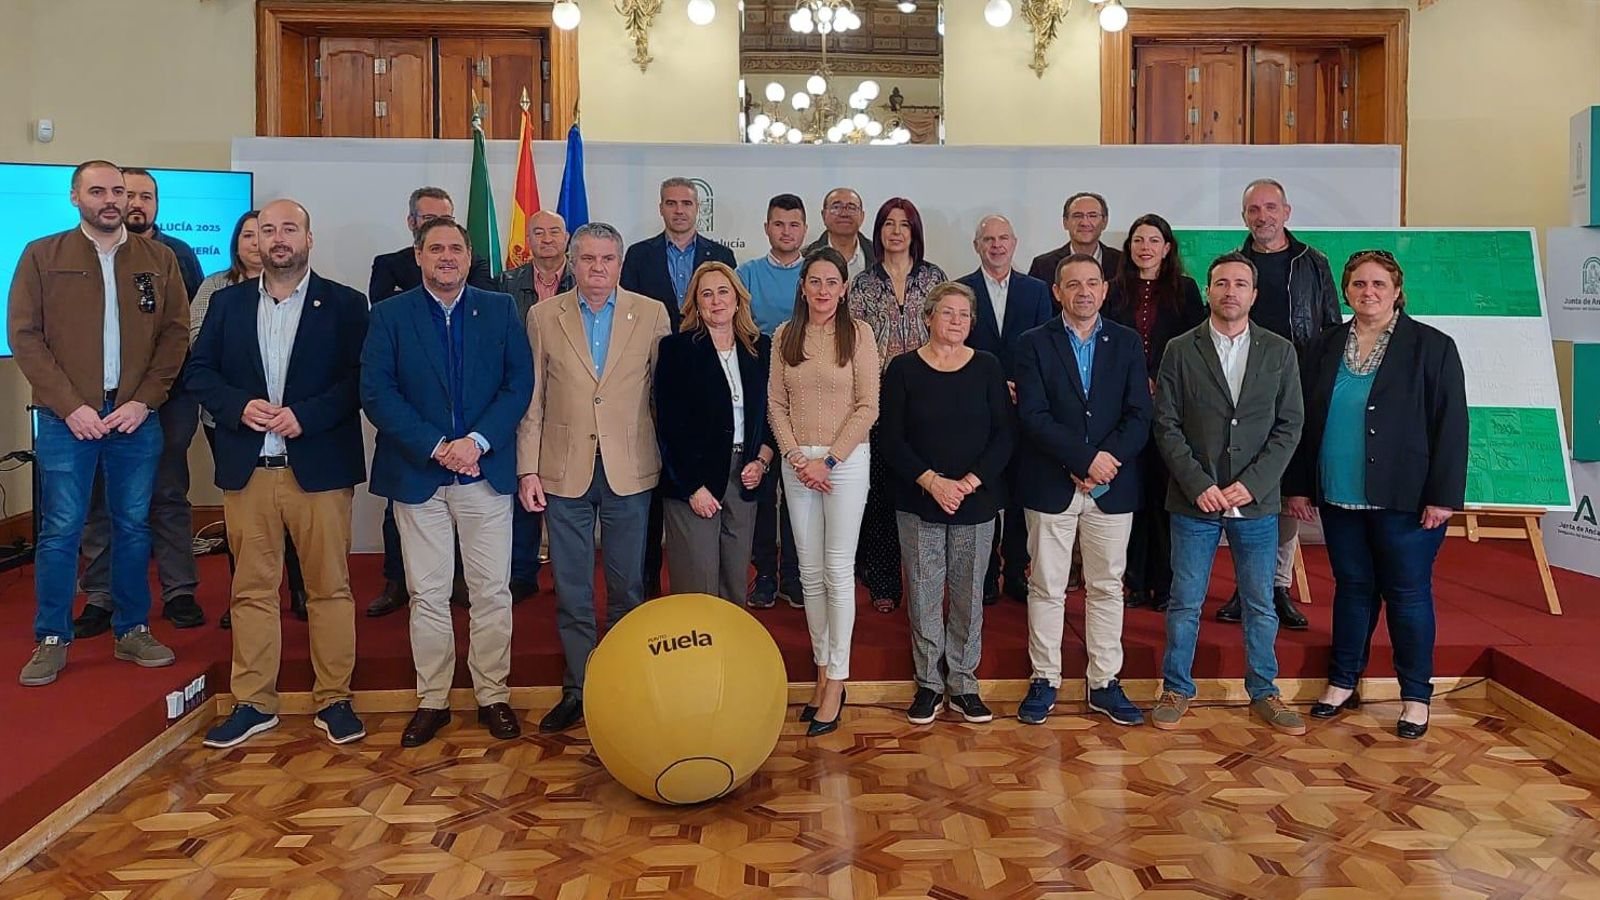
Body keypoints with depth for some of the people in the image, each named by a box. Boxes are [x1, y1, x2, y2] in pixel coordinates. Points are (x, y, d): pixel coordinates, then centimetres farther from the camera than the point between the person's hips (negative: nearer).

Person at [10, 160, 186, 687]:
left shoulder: (159, 260, 7)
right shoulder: (42, 256, 3)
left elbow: (175, 334, 4)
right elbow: (25, 336, -1)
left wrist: (143, 400, -7)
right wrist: (71, 406, -10)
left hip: (136, 418, 2)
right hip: (67, 419, -1)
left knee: (133, 527, 8)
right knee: (60, 530, 2)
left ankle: (132, 632, 20)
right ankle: (52, 641, 13)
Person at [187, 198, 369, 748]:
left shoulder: (344, 305, 2)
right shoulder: (226, 303, 12)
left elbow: (360, 378, -5)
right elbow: (200, 372, 9)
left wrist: (305, 415, -17)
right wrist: (239, 406, -10)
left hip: (320, 469, -3)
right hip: (247, 470, 3)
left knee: (330, 588, 3)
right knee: (252, 590, 9)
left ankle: (333, 700, 14)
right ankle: (253, 703, 19)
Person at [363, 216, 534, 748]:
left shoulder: (501, 310, 6)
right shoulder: (389, 316, 3)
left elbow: (520, 383, -1)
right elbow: (376, 393, -5)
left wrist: (477, 441, -14)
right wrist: (436, 447, -15)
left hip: (486, 472, 1)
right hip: (418, 475, 0)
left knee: (492, 592, 5)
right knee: (427, 595, 7)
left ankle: (493, 697, 18)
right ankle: (432, 701, 19)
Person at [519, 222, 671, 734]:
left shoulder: (652, 315, 2)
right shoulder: (544, 317, 4)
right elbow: (532, 400, 4)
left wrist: (669, 463, 2)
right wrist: (528, 469, 0)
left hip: (630, 470, 0)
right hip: (565, 471, 1)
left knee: (628, 587, 9)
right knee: (571, 590, 8)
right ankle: (577, 689, 21)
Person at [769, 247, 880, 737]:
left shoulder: (859, 333, -3)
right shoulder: (785, 336, 7)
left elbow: (868, 407, -6)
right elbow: (776, 405, 7)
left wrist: (828, 459, -11)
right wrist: (796, 457, -5)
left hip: (846, 460, -3)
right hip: (797, 463, 4)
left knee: (838, 570, -2)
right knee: (810, 572, 8)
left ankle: (836, 680, 6)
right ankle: (822, 670, 19)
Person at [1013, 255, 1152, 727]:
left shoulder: (1127, 343, 7)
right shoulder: (1034, 343, 0)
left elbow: (1140, 416, 0)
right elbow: (1033, 417, -10)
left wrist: (1109, 460, -15)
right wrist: (1086, 458, -18)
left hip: (1112, 487, 2)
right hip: (1051, 486, -2)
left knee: (1107, 586, 9)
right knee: (1046, 587, 5)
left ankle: (1104, 683, 20)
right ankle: (1044, 680, 17)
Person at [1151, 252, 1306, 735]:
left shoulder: (1279, 352, 4)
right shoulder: (1180, 350, 0)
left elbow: (1289, 426, 1)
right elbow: (1167, 425, -3)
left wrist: (1251, 484, -10)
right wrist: (1198, 485, -12)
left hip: (1256, 501, 1)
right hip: (1194, 500, -1)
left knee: (1261, 605, 11)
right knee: (1185, 603, 7)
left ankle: (1263, 692, 26)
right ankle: (1176, 689, 21)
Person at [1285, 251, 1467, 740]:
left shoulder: (1432, 346, -3)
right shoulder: (1325, 347, 8)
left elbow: (1451, 425, -7)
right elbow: (1305, 421, 11)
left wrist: (1443, 496, -12)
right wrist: (1298, 486, 7)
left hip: (1404, 500, -4)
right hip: (1339, 498, 4)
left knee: (1407, 594, 5)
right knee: (1351, 588, 14)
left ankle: (1416, 696, 18)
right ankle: (1343, 682, 27)